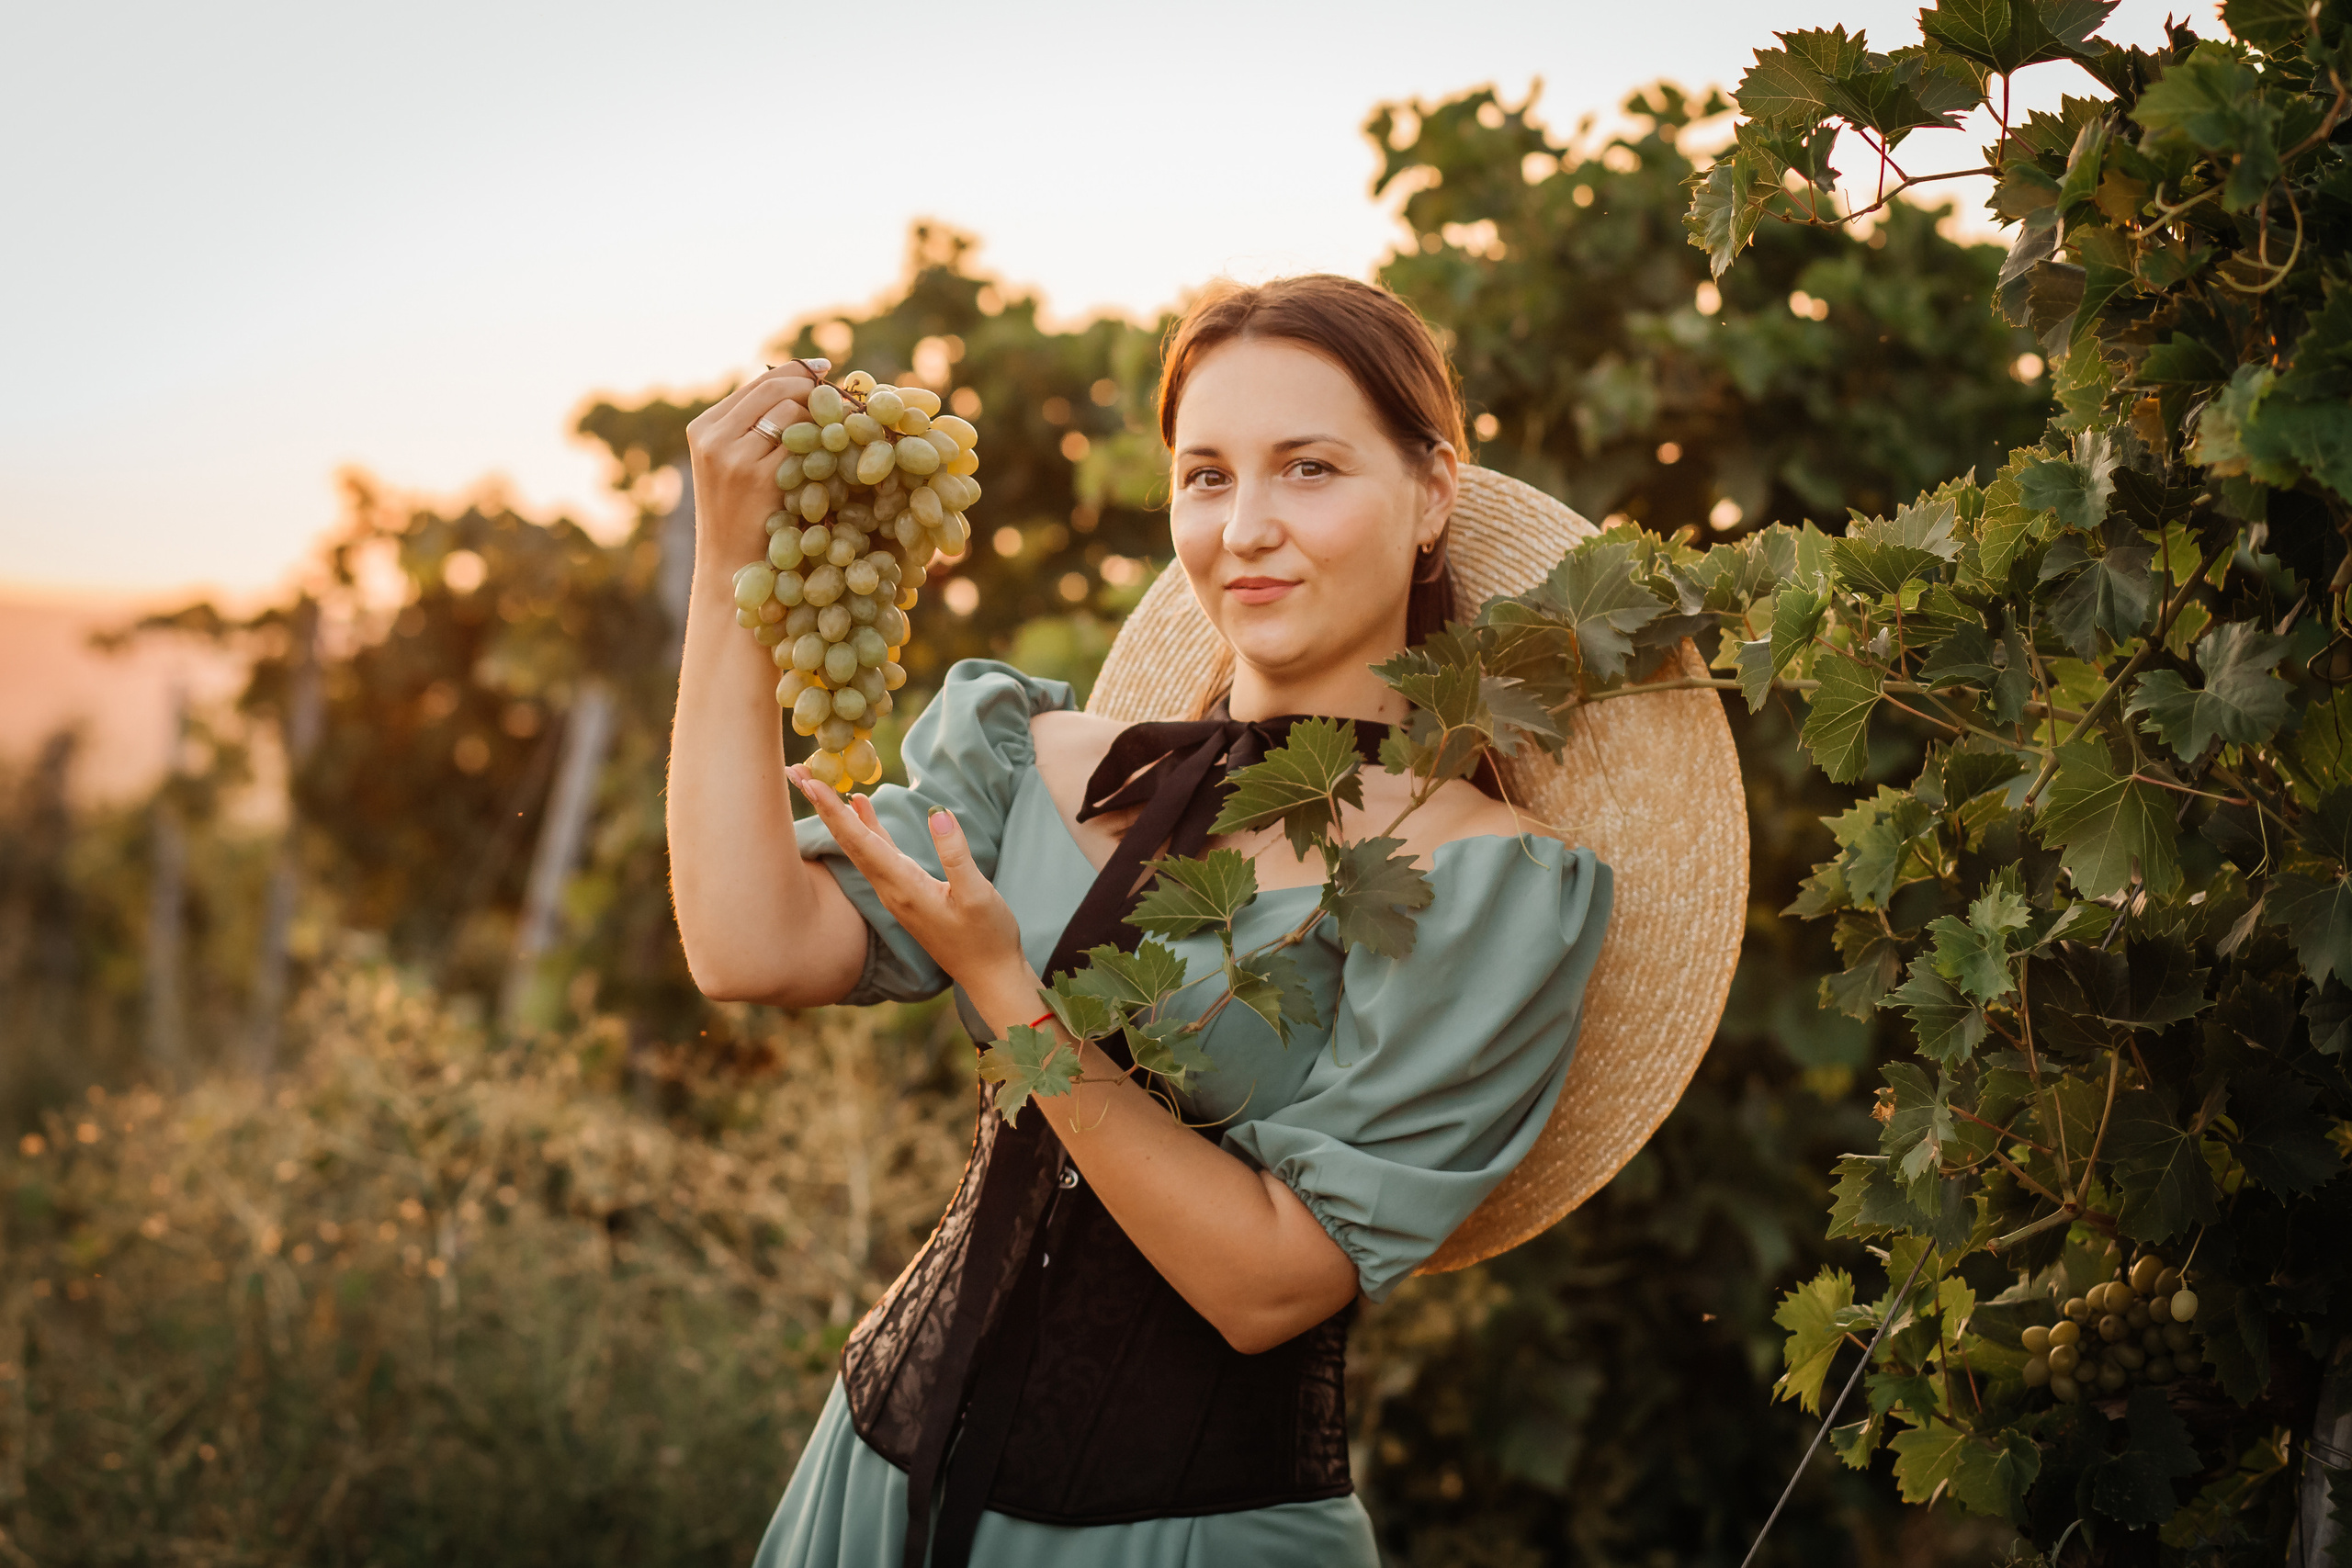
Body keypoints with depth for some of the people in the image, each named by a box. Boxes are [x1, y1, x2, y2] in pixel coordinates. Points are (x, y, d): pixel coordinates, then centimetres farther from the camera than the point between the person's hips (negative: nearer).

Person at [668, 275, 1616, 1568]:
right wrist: (731, 563, -11)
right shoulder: (1045, 760, 1)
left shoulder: (1486, 880, -13)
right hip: (894, 1461, 5)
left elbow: (1270, 1286, -19)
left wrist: (1007, 993, -23)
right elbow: (751, 949, -13)